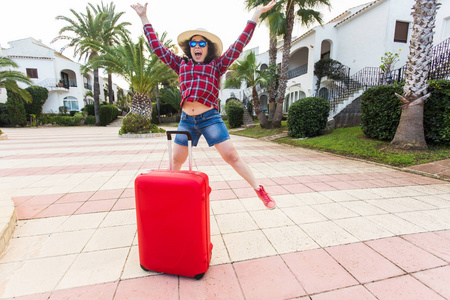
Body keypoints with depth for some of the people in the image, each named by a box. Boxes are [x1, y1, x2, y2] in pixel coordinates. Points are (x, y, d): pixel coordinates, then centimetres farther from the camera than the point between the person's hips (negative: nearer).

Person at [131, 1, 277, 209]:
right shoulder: (181, 65, 15)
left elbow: (239, 44, 5)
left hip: (210, 119, -3)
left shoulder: (217, 65, 8)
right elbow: (156, 46, 20)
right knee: (176, 161, 11)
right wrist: (144, 18, 24)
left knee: (232, 156, -5)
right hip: (186, 120, 3)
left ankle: (260, 190, 5)